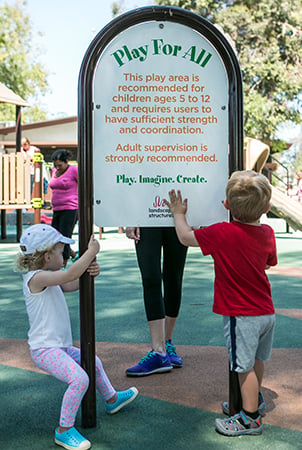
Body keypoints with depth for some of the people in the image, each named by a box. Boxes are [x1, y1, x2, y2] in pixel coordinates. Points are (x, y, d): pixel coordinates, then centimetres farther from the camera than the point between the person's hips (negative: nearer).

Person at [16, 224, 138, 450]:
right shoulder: (36, 278, -21)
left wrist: (91, 270, -9)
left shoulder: (47, 278, 12)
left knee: (93, 362, 26)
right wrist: (91, 251, -23)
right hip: (45, 349, -11)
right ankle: (64, 430, -12)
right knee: (80, 378, -28)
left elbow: (74, 284, 12)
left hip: (61, 347, 11)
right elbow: (70, 274, -33)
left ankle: (112, 399, 48)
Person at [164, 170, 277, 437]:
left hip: (242, 316, -8)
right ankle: (254, 400, 45)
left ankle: (250, 418, 15)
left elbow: (186, 237, -11)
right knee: (257, 360, 24)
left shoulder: (223, 233, -21)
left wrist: (179, 213, 7)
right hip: (266, 312, 8)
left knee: (245, 366, 4)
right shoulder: (267, 233, -1)